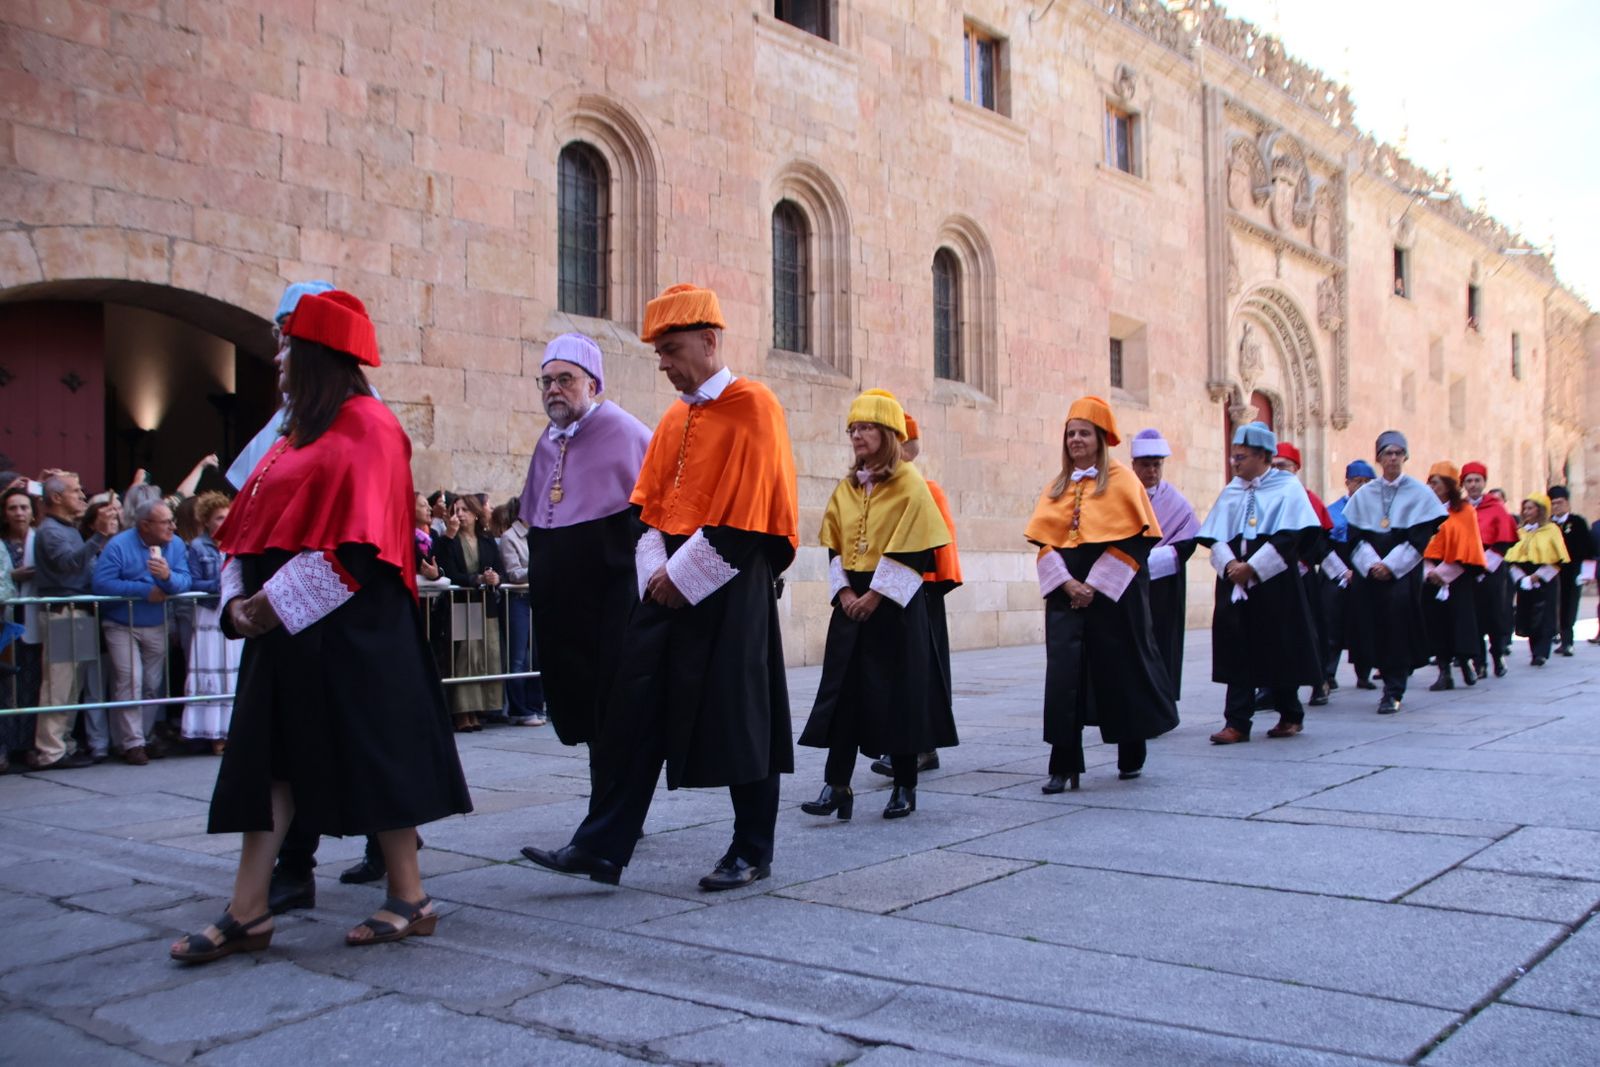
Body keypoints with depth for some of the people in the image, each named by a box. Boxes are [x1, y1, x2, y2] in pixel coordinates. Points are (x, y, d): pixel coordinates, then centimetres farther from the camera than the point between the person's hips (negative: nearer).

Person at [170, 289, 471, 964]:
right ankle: (249, 912, 12)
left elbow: (355, 536, -19)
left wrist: (278, 600, -18)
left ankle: (409, 898, 10)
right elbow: (254, 524, 18)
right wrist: (239, 597, 2)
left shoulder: (366, 427, -9)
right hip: (282, 623, 9)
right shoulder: (298, 433, 18)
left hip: (348, 625, -9)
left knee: (374, 752, -2)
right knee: (271, 752, 7)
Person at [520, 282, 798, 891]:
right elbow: (648, 504, 15)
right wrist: (657, 571, -3)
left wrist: (683, 575, -13)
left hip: (728, 586, -7)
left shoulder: (753, 407, -8)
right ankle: (603, 847, 7)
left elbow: (747, 508, -15)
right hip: (668, 583, 7)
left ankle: (753, 852, 16)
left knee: (737, 718, 1)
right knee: (635, 711, 2)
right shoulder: (675, 419, 15)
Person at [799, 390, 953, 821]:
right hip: (852, 601, 5)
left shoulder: (910, 483, -6)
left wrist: (876, 595, -16)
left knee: (899, 690, 1)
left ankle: (905, 786, 13)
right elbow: (834, 546, 10)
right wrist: (844, 592, -4)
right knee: (843, 689, 0)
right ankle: (836, 785, 1)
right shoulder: (846, 487, 12)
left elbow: (911, 549, -13)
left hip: (896, 603, -5)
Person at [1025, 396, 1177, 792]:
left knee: (1120, 669, 4)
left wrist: (1096, 585, -13)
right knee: (1063, 672, -6)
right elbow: (1044, 540, 7)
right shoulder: (1056, 489, 12)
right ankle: (1064, 765, -5)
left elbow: (1134, 538, -8)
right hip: (1066, 591, 3)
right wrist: (1067, 582, -10)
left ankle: (1132, 757, 22)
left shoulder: (1122, 480, -1)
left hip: (1113, 591, -3)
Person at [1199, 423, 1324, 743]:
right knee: (1238, 653, 0)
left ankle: (1291, 715, 24)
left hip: (1273, 583, -4)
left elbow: (1290, 537, -11)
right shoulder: (1232, 491, 11)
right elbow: (1215, 536, 6)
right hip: (1235, 584, 4)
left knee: (1278, 651, 5)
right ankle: (1237, 723, 1)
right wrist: (1230, 564, -13)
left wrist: (1252, 568, -15)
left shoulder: (1287, 487, -2)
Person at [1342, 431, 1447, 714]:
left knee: (1398, 625, -10)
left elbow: (1420, 537, -4)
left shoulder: (1419, 493, 2)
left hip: (1403, 572, -3)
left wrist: (1391, 565, -13)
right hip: (1368, 571, 3)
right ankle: (1393, 680, 17)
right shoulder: (1364, 494, 9)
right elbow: (1356, 536, 5)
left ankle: (1394, 692, -5)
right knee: (1373, 625, 0)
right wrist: (1372, 564, -11)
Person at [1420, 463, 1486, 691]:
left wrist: (1444, 572, -12)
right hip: (1432, 576, 3)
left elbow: (1467, 548, -5)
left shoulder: (1464, 511, 0)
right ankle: (1444, 672, 3)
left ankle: (1465, 661, 12)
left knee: (1460, 618, -6)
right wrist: (1429, 570, -9)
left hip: (1458, 576, -3)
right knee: (1436, 621, 0)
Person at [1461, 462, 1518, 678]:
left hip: (1492, 571, -1)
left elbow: (1504, 543, -2)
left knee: (1496, 616, 3)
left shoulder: (1497, 509, 2)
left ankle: (1498, 656, 20)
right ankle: (1479, 663, 5)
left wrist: (1485, 566, -10)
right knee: (1472, 618, 0)